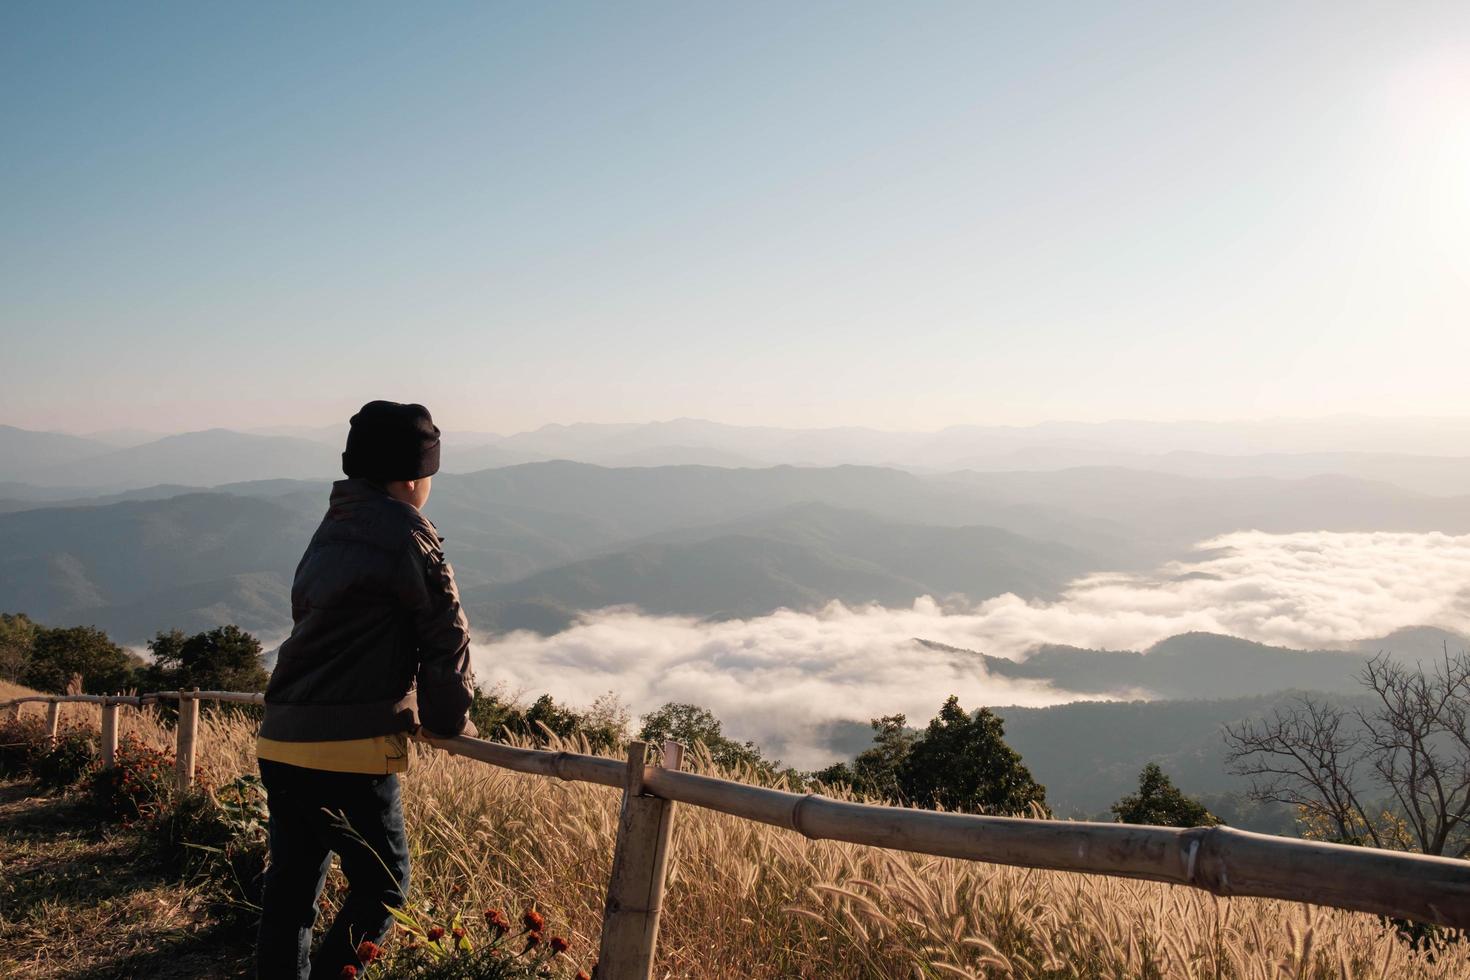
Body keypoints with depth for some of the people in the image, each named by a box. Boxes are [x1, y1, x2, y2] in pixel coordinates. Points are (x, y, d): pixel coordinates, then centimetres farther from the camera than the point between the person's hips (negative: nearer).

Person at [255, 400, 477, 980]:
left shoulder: (331, 531, 16)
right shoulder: (407, 534, -9)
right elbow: (445, 636, -8)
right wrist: (450, 719, 8)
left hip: (282, 742, 8)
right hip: (350, 752, -8)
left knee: (291, 884, 15)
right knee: (382, 886, 5)